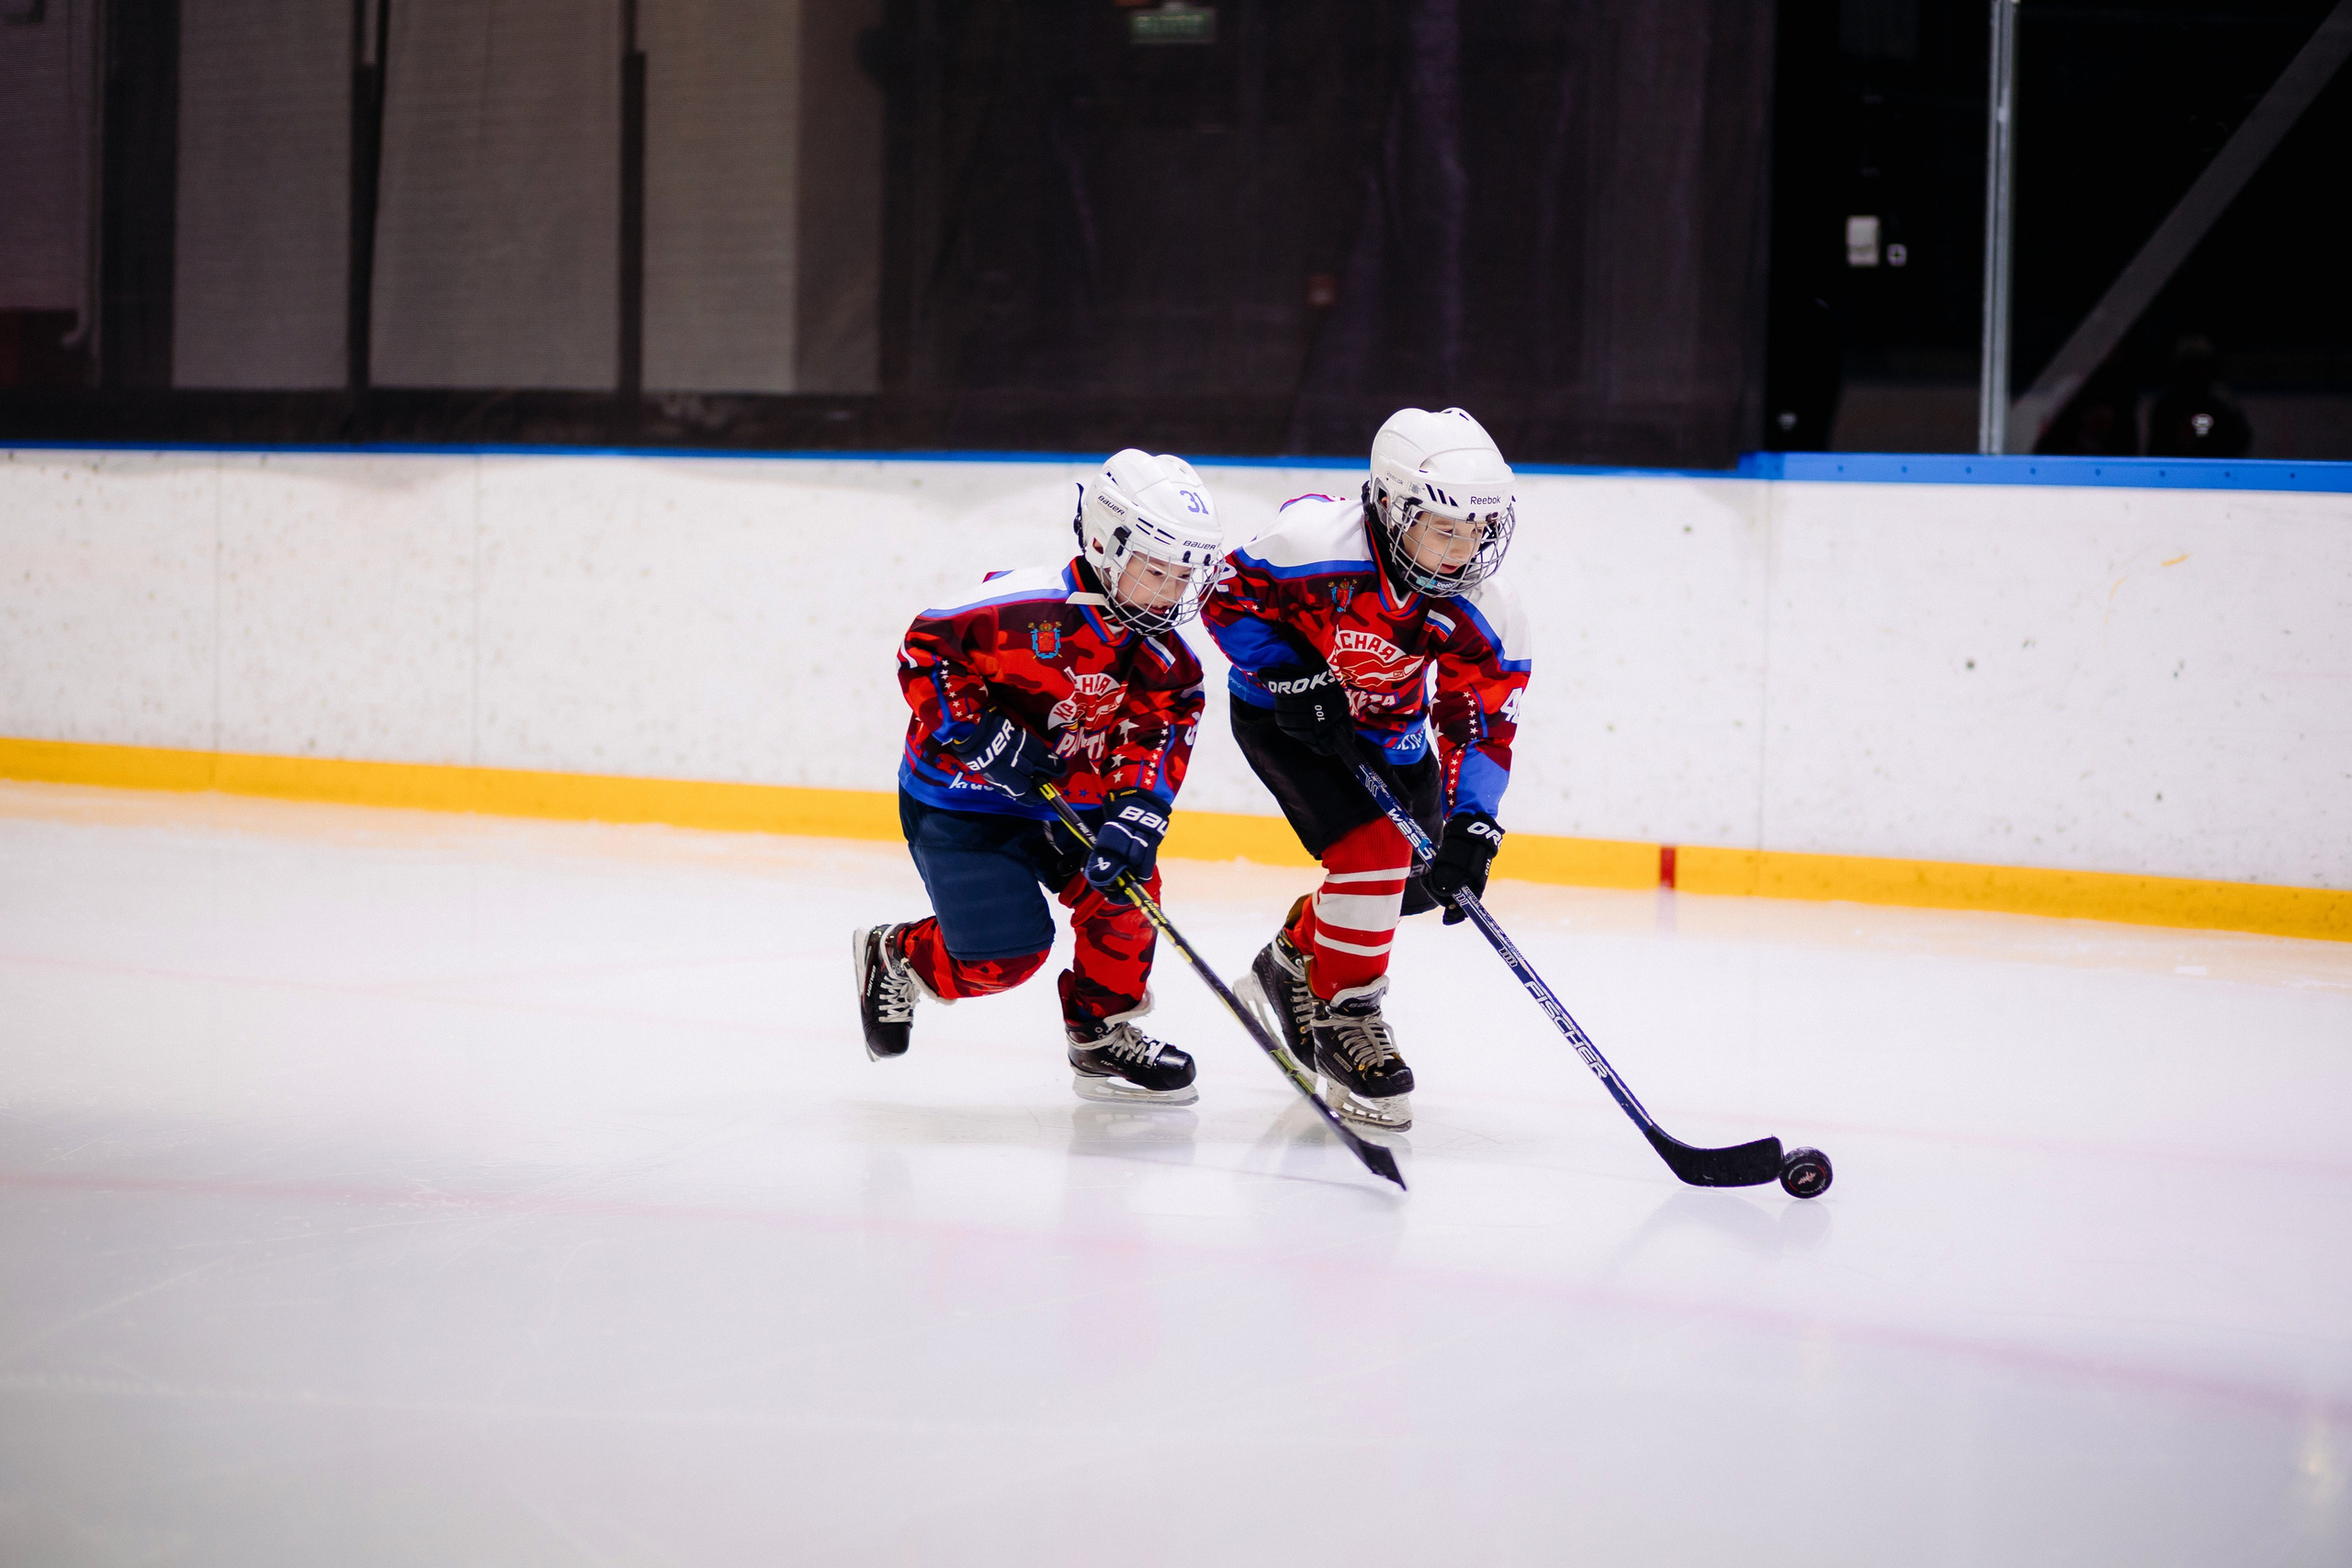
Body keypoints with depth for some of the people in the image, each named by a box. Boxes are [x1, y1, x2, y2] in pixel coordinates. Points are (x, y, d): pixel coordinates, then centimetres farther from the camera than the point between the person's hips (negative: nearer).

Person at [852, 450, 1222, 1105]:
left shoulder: (1164, 656, -7)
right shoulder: (1030, 609, -27)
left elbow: (1156, 733, -11)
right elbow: (924, 652, -21)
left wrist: (1137, 812, -30)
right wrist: (984, 736, -29)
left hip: (1064, 795, 6)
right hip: (957, 798, -6)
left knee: (1125, 883, -14)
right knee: (1005, 952, -13)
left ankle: (1103, 1032, 8)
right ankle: (893, 957, 18)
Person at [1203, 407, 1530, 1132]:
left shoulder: (1484, 614, -22)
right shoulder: (1313, 543, -33)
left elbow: (1481, 723, -17)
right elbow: (1228, 599, -18)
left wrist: (1470, 826, -30)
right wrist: (1292, 677, -27)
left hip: (1388, 730, 6)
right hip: (1281, 713, -6)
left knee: (1424, 879, 9)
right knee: (1374, 850, -23)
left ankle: (1293, 963, 31)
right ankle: (1343, 1018, -5)